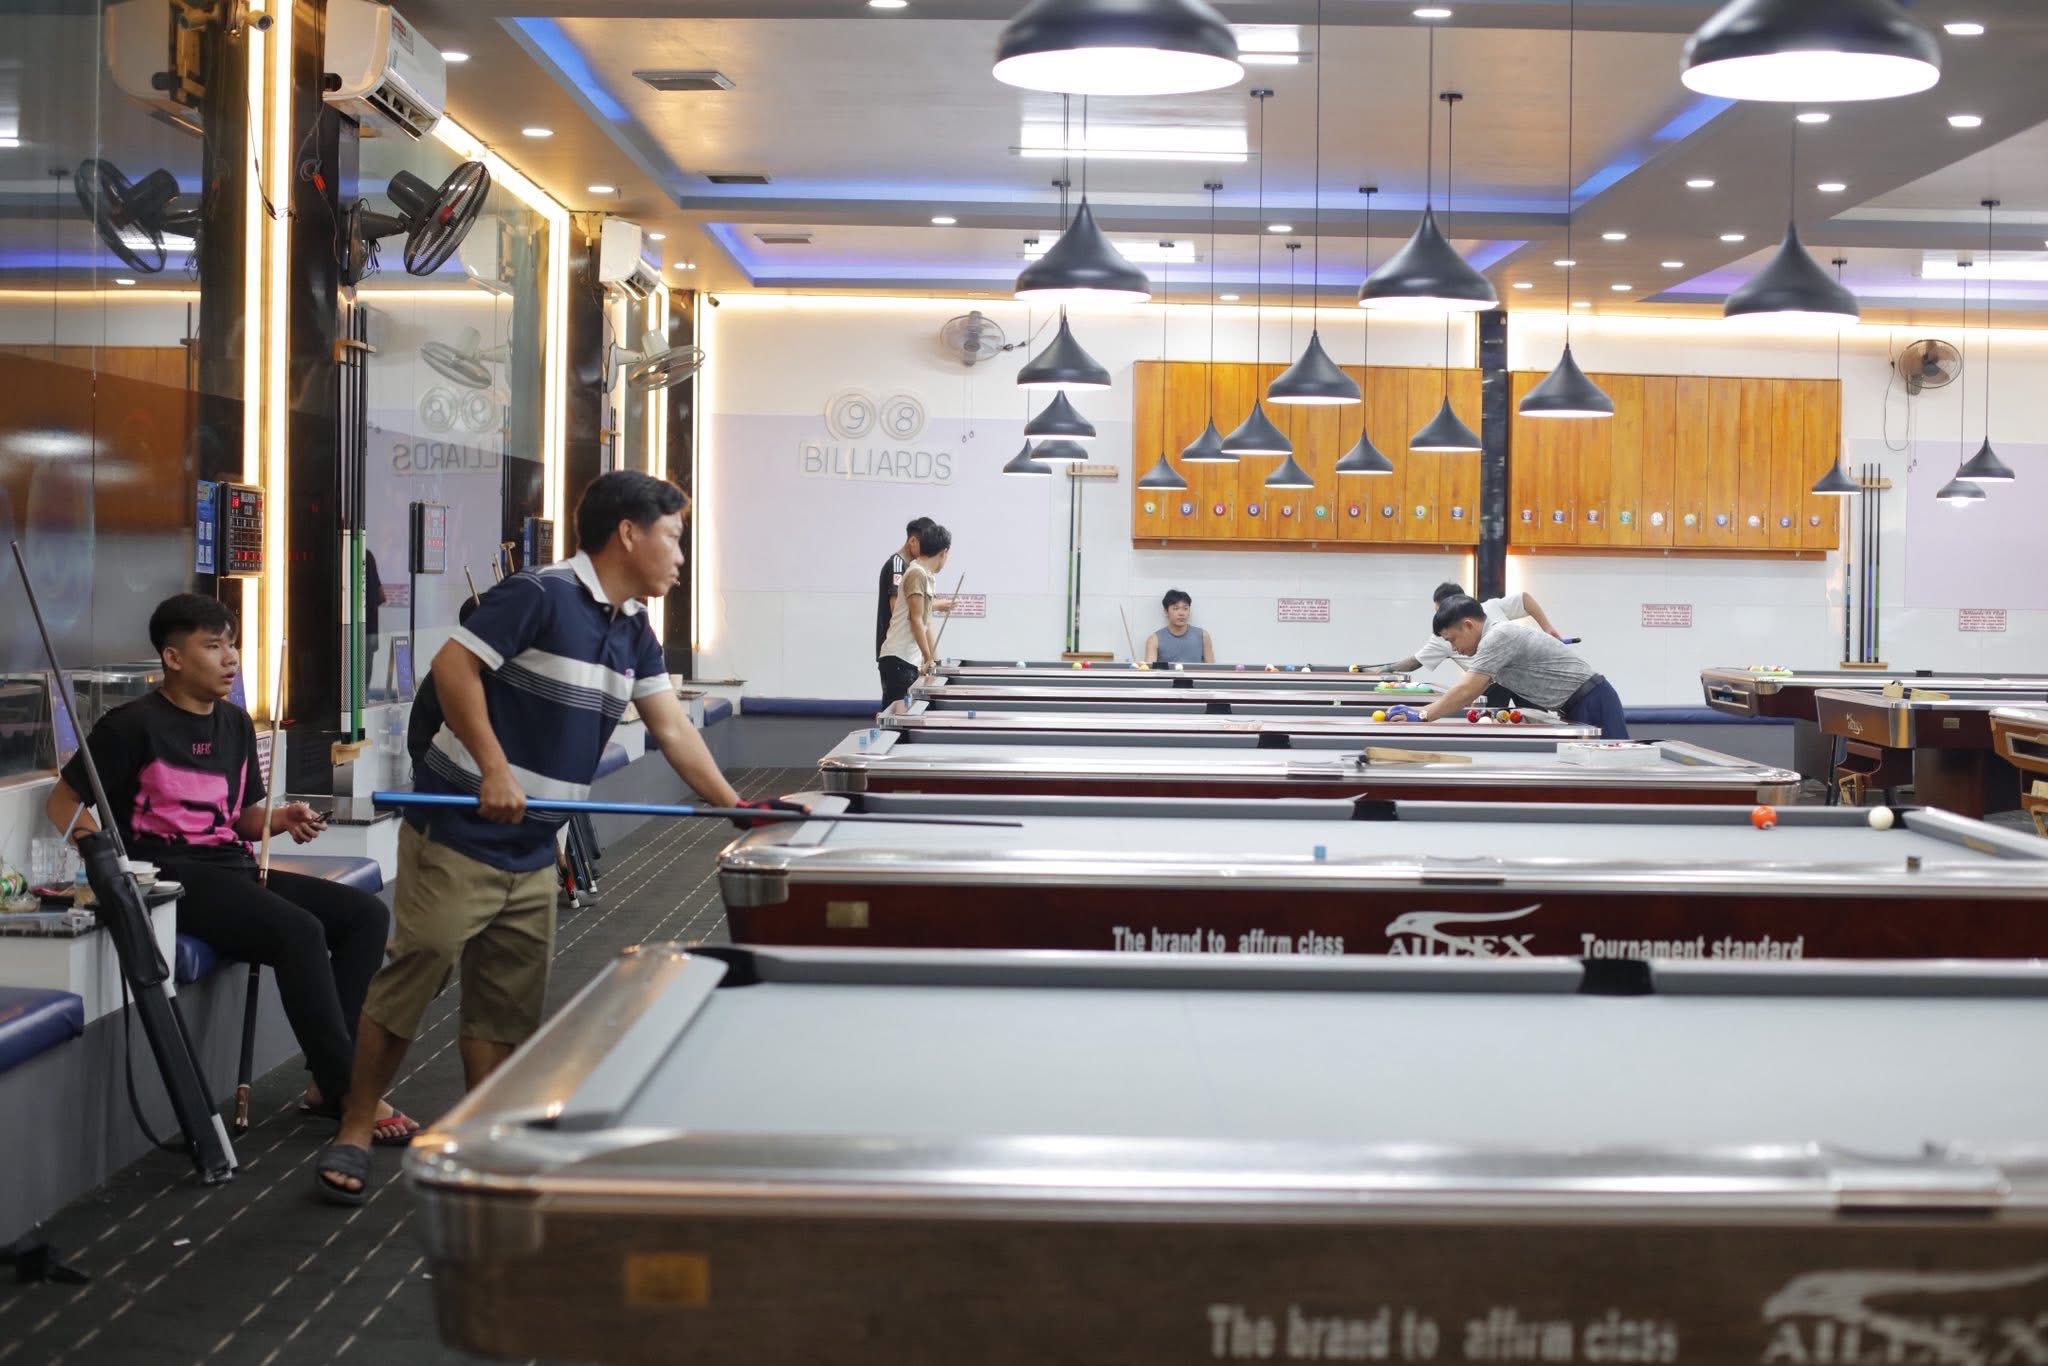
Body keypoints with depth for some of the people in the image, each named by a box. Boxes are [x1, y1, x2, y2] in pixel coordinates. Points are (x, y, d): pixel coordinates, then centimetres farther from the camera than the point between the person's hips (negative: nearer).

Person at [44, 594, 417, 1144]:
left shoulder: (235, 724, 16)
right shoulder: (135, 724, -6)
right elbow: (62, 800, -2)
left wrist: (282, 820, 0)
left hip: (234, 868, 8)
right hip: (172, 876, -8)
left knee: (365, 913, -9)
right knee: (299, 931, -30)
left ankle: (328, 1081, -10)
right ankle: (351, 1095, -22)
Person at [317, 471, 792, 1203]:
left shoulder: (634, 633, 11)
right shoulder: (540, 595, -14)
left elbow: (672, 729, 11)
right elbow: (453, 665, -18)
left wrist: (735, 805, 2)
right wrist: (494, 768, -24)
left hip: (532, 854, 8)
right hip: (458, 834, -8)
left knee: (506, 1008, 9)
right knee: (412, 977, -4)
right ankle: (352, 1136, 9)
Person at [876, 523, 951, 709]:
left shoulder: (926, 575, 16)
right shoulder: (917, 574, -13)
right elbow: (916, 620, -16)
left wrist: (934, 659, 22)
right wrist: (929, 658, -13)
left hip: (909, 660, 9)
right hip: (899, 659, -9)